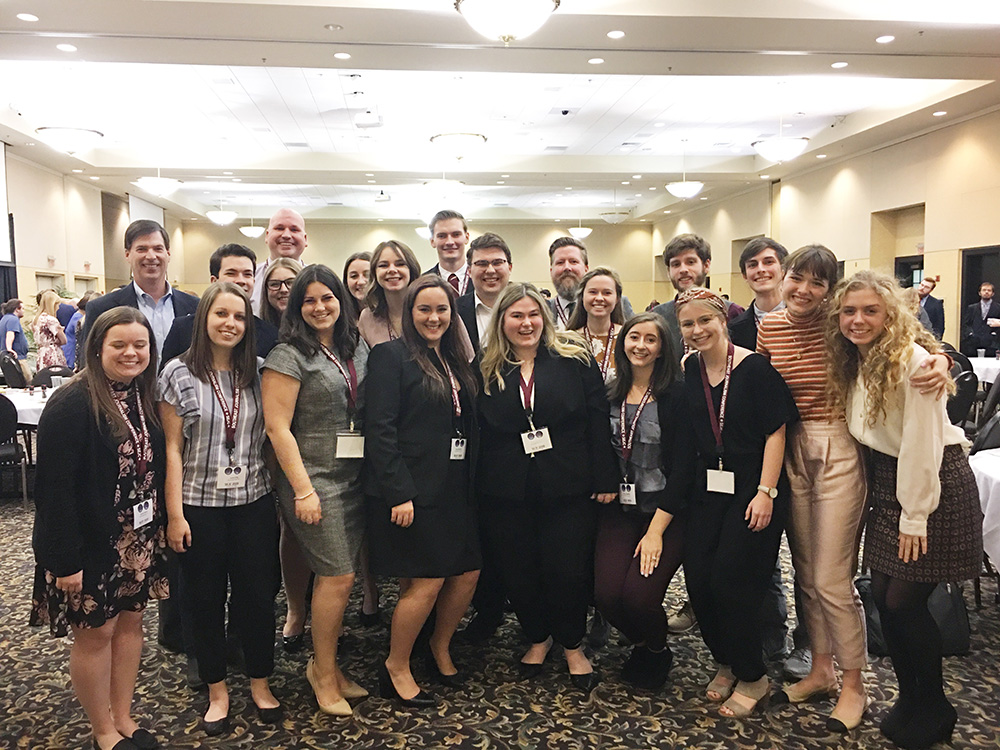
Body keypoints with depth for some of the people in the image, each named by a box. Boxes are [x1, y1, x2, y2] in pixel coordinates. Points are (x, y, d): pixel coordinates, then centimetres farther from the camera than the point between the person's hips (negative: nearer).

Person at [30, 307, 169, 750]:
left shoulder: (144, 400, 3)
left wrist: (162, 527, 7)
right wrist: (65, 559, -21)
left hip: (138, 540, 7)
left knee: (130, 621, 15)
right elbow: (53, 488, -20)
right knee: (95, 632, 7)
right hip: (90, 545, -6)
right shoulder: (71, 405, -19)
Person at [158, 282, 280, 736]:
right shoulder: (179, 373, -5)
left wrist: (281, 498, 1)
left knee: (259, 595, 9)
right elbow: (172, 447, -5)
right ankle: (216, 691, 29)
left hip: (254, 503, 2)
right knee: (206, 599, 11)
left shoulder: (257, 374, 2)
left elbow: (270, 438, 6)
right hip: (200, 506, -2)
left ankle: (260, 683, 29)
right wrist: (174, 514, -7)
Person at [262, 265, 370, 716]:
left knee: (337, 575, 10)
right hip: (313, 479, -6)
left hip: (354, 478, 6)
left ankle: (328, 666, 27)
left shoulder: (357, 350, 11)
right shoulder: (289, 356, -8)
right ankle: (323, 671, 16)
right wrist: (303, 490, -15)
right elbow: (277, 428, -12)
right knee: (338, 576, -4)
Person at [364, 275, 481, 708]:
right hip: (412, 490, -7)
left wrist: (471, 484, 8)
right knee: (427, 583, -4)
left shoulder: (455, 361, 15)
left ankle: (440, 649, 34)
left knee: (468, 574, 9)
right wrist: (397, 494, -19)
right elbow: (380, 429, -15)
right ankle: (395, 670, 18)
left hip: (455, 489, 7)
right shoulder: (392, 356, -7)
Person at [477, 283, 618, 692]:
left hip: (568, 487, -2)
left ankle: (572, 645, 27)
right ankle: (538, 638, 35)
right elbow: (477, 432, 5)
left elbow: (598, 420, -3)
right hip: (506, 490, 2)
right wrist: (476, 489, 1)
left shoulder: (575, 359, 0)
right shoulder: (486, 370, 4)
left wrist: (605, 479, -6)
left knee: (568, 569, 1)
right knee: (518, 571, 9)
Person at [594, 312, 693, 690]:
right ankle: (641, 644, 23)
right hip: (619, 510, 4)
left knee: (639, 596, -17)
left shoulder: (676, 395, -7)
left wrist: (656, 531, -13)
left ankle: (658, 650, 20)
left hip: (665, 513, -3)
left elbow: (683, 465, -10)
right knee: (606, 594, -12)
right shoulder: (609, 393, 6)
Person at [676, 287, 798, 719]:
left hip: (753, 489, -5)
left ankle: (752, 677, 17)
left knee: (731, 580, -6)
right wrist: (692, 485, 5)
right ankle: (726, 663, 26)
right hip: (707, 489, 5)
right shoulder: (688, 372, 4)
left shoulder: (755, 367, -11)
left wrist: (766, 492, -15)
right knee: (698, 578, 1)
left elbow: (776, 431, -11)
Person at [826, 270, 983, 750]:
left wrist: (915, 516, -16)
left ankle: (934, 709, 21)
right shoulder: (853, 362, 4)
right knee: (883, 595, 8)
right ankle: (908, 697, 28)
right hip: (888, 481, 7)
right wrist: (892, 504, 3)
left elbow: (921, 444, -20)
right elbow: (866, 433, 7)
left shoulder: (913, 360, -21)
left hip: (935, 483, -7)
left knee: (904, 601, -2)